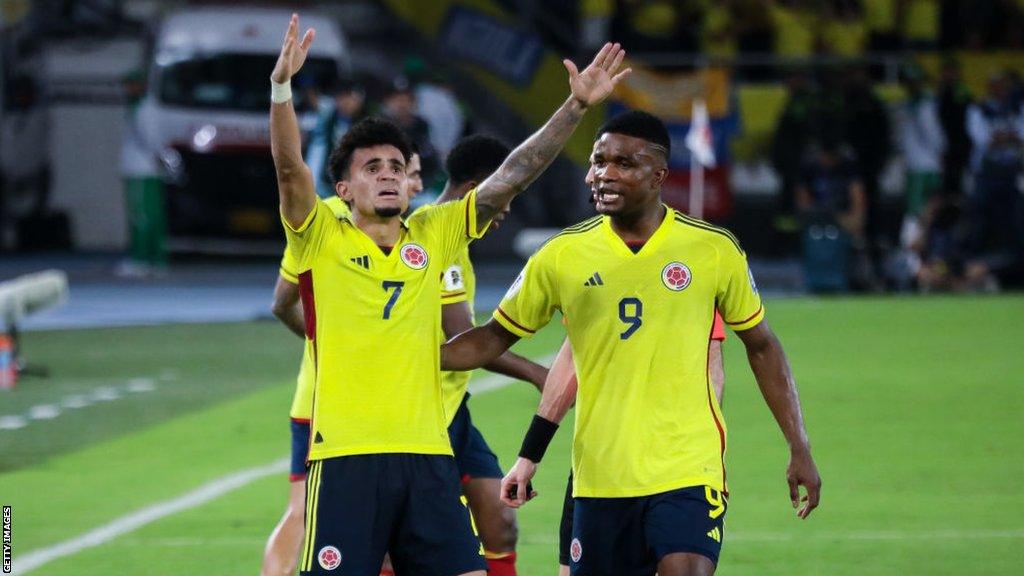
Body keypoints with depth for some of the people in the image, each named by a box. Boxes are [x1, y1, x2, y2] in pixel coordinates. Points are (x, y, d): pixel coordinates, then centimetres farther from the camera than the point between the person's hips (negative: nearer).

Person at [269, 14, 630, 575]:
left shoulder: (432, 235, 12)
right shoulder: (322, 238, 1)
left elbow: (511, 176, 10)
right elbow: (289, 167, -14)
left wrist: (575, 106, 3)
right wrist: (281, 86, -30)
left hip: (427, 455, 4)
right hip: (346, 458, -4)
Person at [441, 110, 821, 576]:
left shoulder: (713, 250, 0)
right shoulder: (563, 255, 3)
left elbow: (761, 345, 11)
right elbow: (495, 338, 13)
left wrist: (799, 449, 8)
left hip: (689, 471, -2)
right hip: (598, 479, 2)